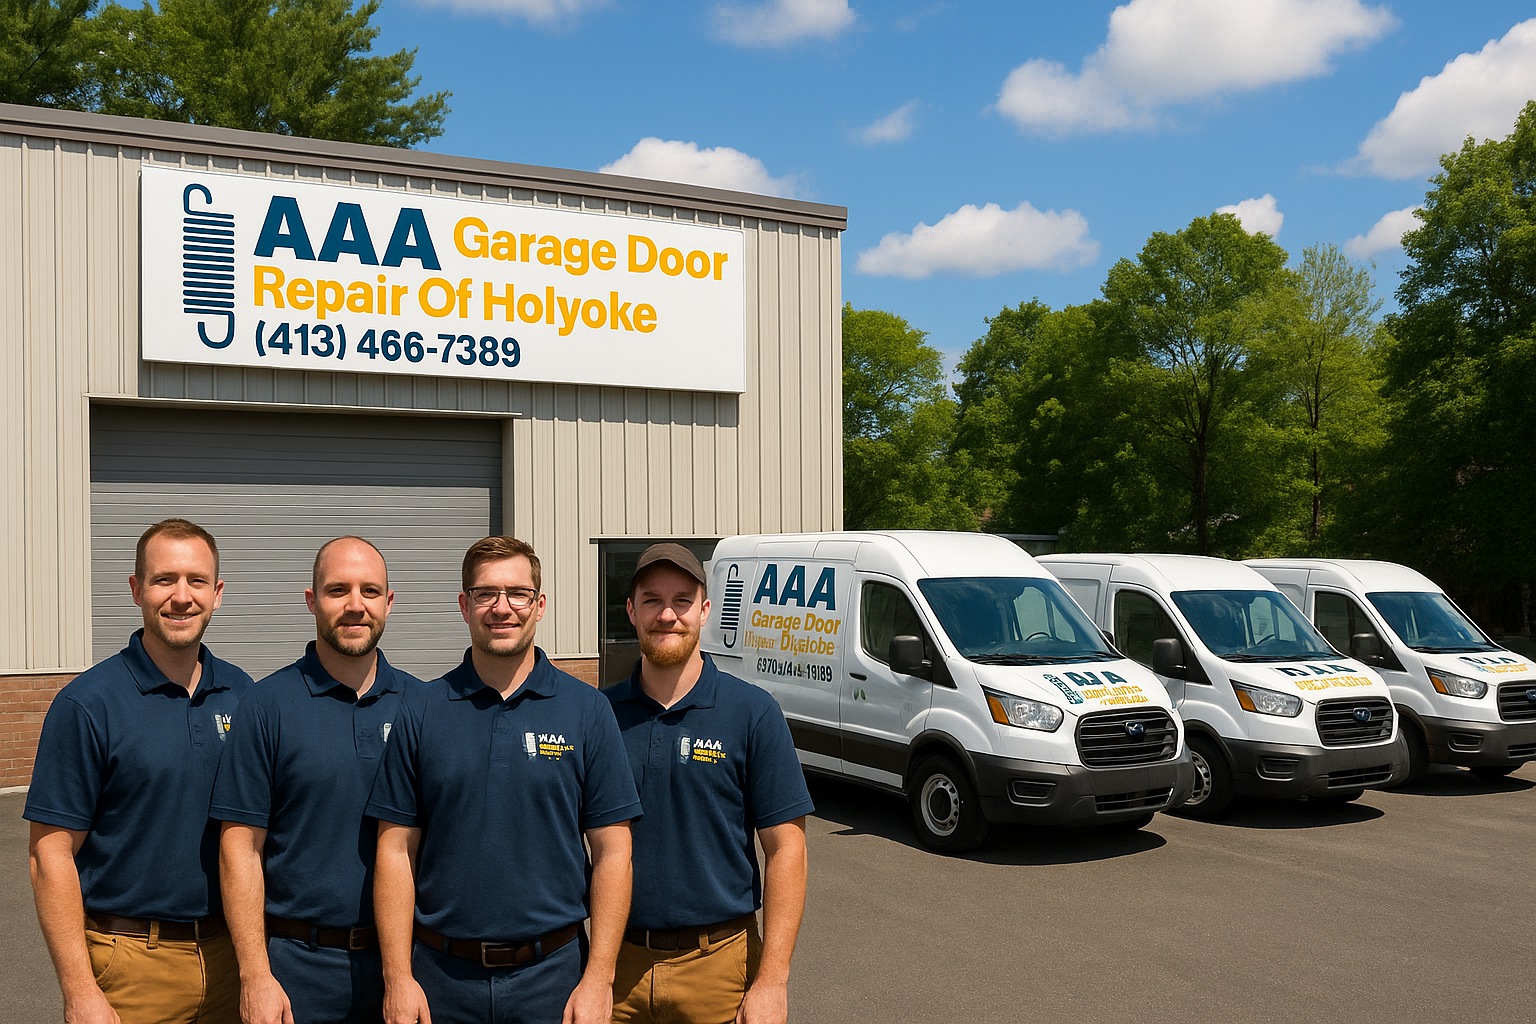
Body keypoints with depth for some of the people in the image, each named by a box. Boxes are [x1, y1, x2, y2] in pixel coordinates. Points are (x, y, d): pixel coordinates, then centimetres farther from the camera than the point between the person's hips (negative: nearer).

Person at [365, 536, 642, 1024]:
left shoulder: (587, 709, -2)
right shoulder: (421, 710, 0)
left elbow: (611, 851, -3)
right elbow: (396, 850, 0)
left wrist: (598, 979, -8)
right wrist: (397, 977, -5)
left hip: (552, 972, -1)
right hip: (442, 974, 1)